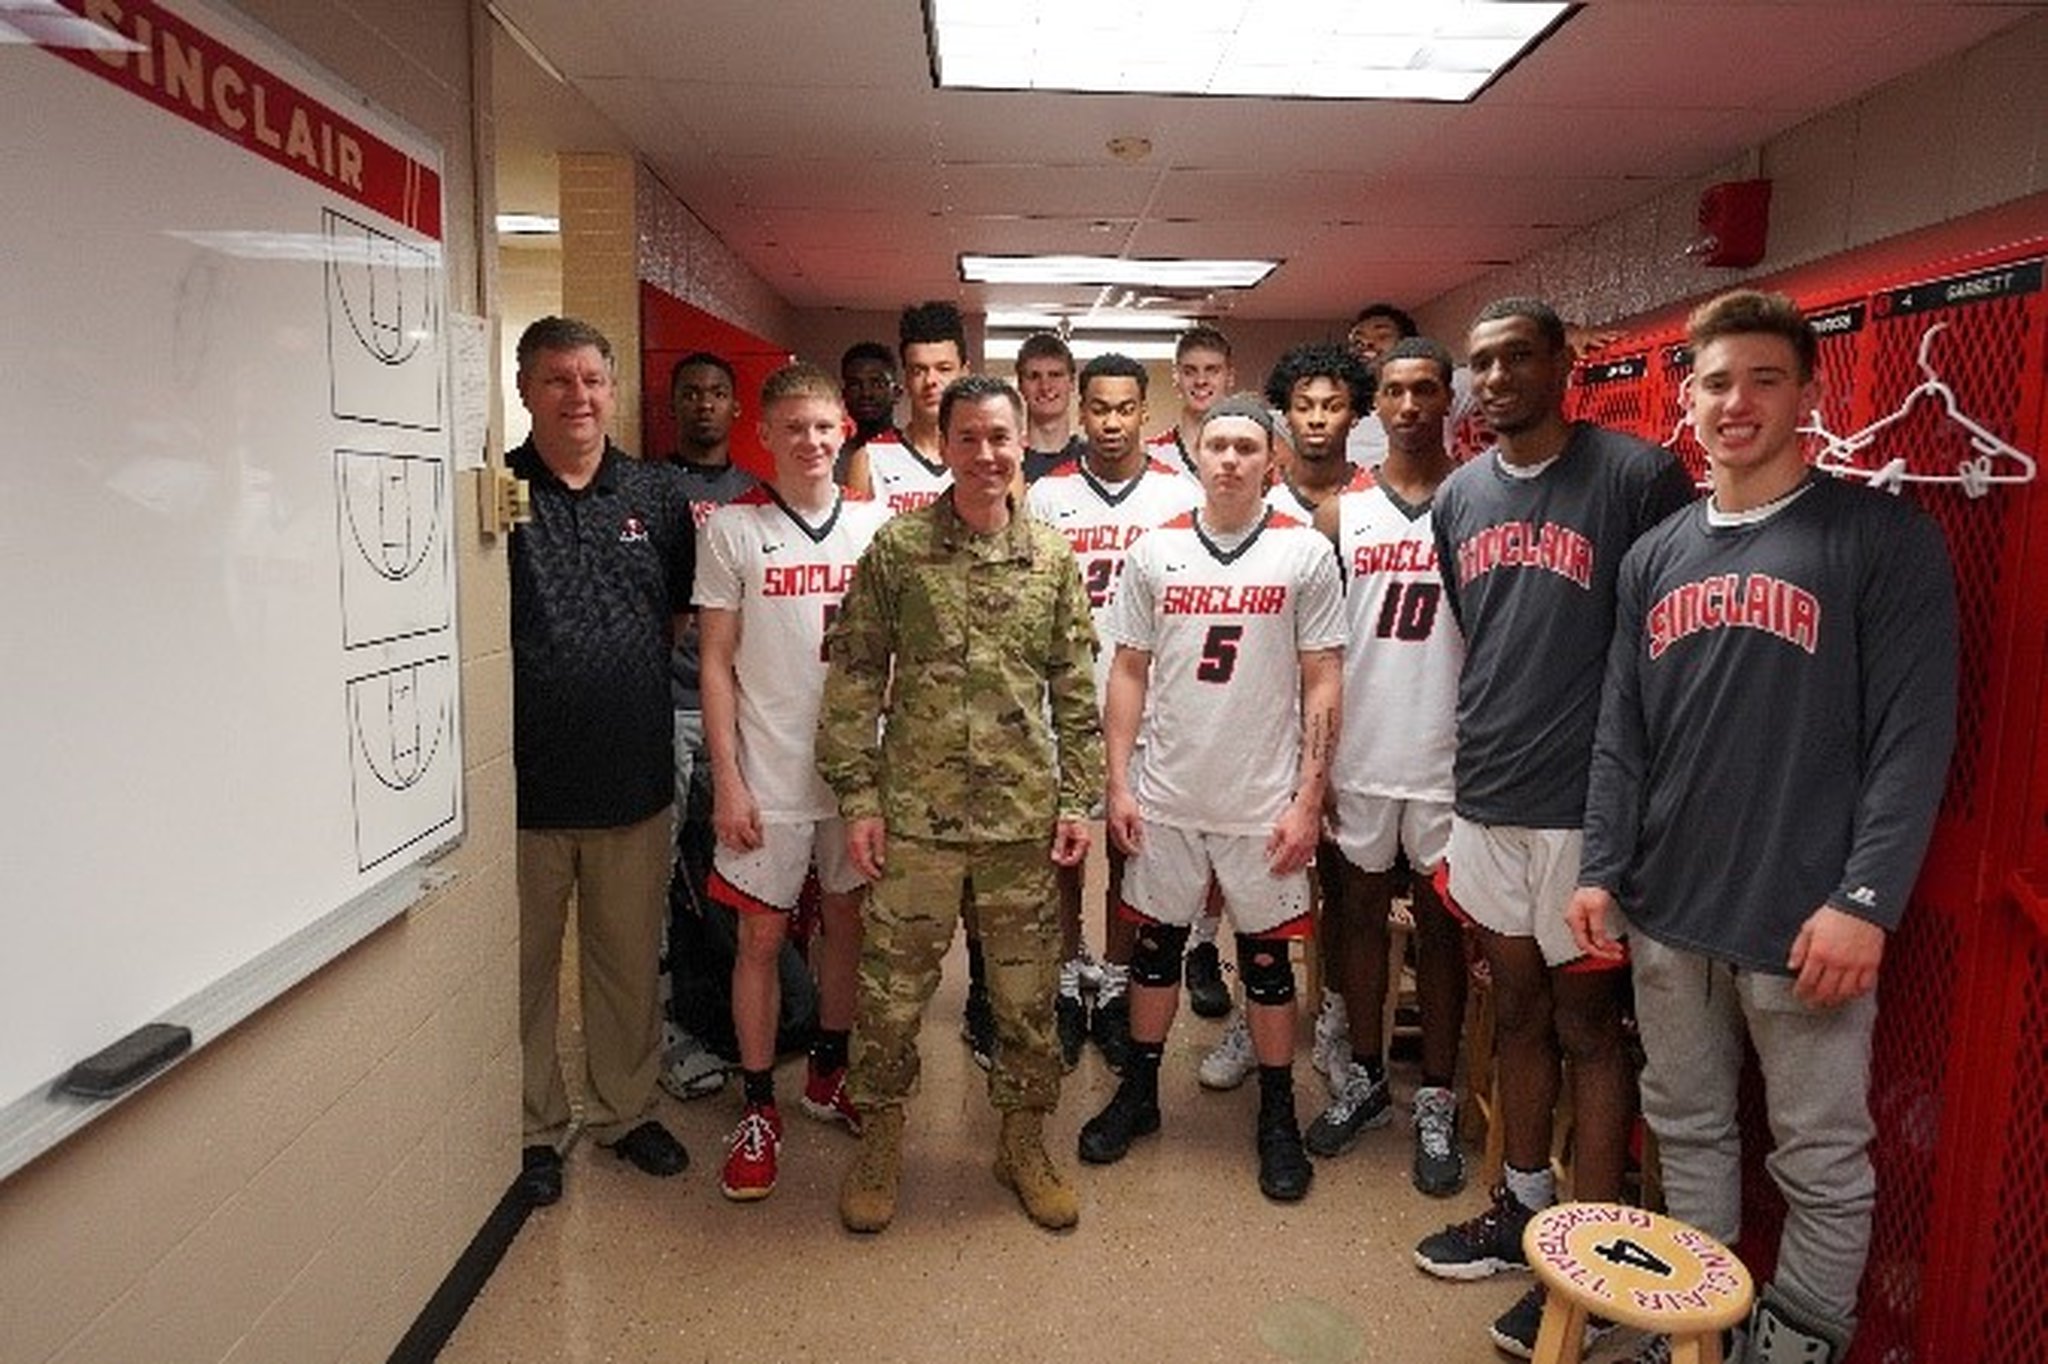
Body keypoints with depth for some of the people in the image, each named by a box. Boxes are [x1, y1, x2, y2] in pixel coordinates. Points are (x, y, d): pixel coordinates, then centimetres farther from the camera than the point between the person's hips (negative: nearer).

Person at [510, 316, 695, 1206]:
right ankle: (534, 1126, 31)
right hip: (525, 783, -2)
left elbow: (686, 613, 15)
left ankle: (625, 1110, 35)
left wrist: (637, 668, 3)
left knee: (630, 961, 16)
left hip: (635, 779, 3)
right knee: (526, 964, 12)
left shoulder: (658, 494, 6)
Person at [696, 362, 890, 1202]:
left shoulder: (875, 525, 4)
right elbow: (716, 661, -3)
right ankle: (759, 1108, 21)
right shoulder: (733, 529, -4)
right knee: (762, 936, 6)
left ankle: (829, 1075, 35)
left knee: (849, 923, 14)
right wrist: (727, 780, -8)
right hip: (769, 776, -3)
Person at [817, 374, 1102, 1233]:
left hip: (1024, 816, 2)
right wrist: (858, 797, -5)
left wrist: (1078, 798, 3)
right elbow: (853, 678, -1)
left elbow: (1076, 688, 7)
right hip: (915, 815, -1)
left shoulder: (1054, 558, 5)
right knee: (891, 995, 8)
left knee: (1028, 995, 12)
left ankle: (1023, 1143, 32)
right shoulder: (896, 548, -1)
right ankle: (879, 1145, 30)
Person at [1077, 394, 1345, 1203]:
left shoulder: (1306, 554, -3)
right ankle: (1138, 1093, 32)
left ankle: (1277, 1117, 27)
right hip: (1166, 796, 2)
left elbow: (1322, 682, -3)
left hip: (1264, 802, -2)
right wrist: (1118, 783, 0)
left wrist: (1308, 800, -8)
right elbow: (1130, 671, 5)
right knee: (1154, 944, 14)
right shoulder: (1155, 550, 2)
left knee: (1267, 956, 10)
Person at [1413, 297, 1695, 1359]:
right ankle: (1522, 1208, 35)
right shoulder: (1458, 496, 8)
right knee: (1518, 1009, 17)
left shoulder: (1639, 476, -10)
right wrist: (1480, 750, 15)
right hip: (1485, 797, 6)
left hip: (1586, 804, -5)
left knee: (1586, 1024, 6)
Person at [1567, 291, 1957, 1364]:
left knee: (1823, 1162, 8)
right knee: (1687, 1130, 17)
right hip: (1668, 913, 5)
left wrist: (1866, 898, -16)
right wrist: (1602, 870, 4)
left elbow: (1913, 736, -10)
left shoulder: (1884, 538, -5)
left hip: (1805, 921, -4)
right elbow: (1621, 734, 9)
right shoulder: (1656, 555, 9)